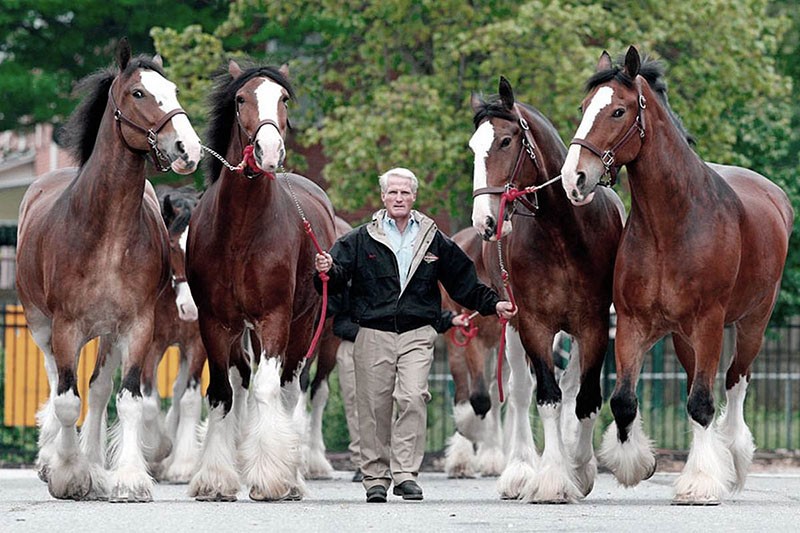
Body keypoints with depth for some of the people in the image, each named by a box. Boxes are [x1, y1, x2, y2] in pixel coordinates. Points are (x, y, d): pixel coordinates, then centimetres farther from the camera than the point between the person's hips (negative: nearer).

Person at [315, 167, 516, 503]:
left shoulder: (434, 241, 10)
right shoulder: (361, 240, 5)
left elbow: (463, 282, 17)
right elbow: (337, 279, -2)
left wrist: (492, 304, 10)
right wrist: (327, 271, -24)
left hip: (417, 335, 0)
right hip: (374, 333, 0)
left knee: (413, 398, -16)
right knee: (374, 407, 3)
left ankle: (405, 473, -13)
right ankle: (375, 477, 13)